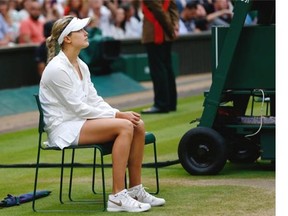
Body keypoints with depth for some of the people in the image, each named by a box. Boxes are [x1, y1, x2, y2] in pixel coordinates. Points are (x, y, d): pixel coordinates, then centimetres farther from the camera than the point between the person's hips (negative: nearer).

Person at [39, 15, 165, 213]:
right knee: (124, 126, -27)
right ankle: (118, 197, -26)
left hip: (81, 121, 9)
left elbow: (94, 100, 12)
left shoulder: (81, 65, 12)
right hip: (65, 129, -9)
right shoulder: (57, 69, -17)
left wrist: (119, 113, -6)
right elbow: (77, 107, -18)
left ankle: (135, 189, -1)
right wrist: (117, 115, -17)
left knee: (138, 125, -8)